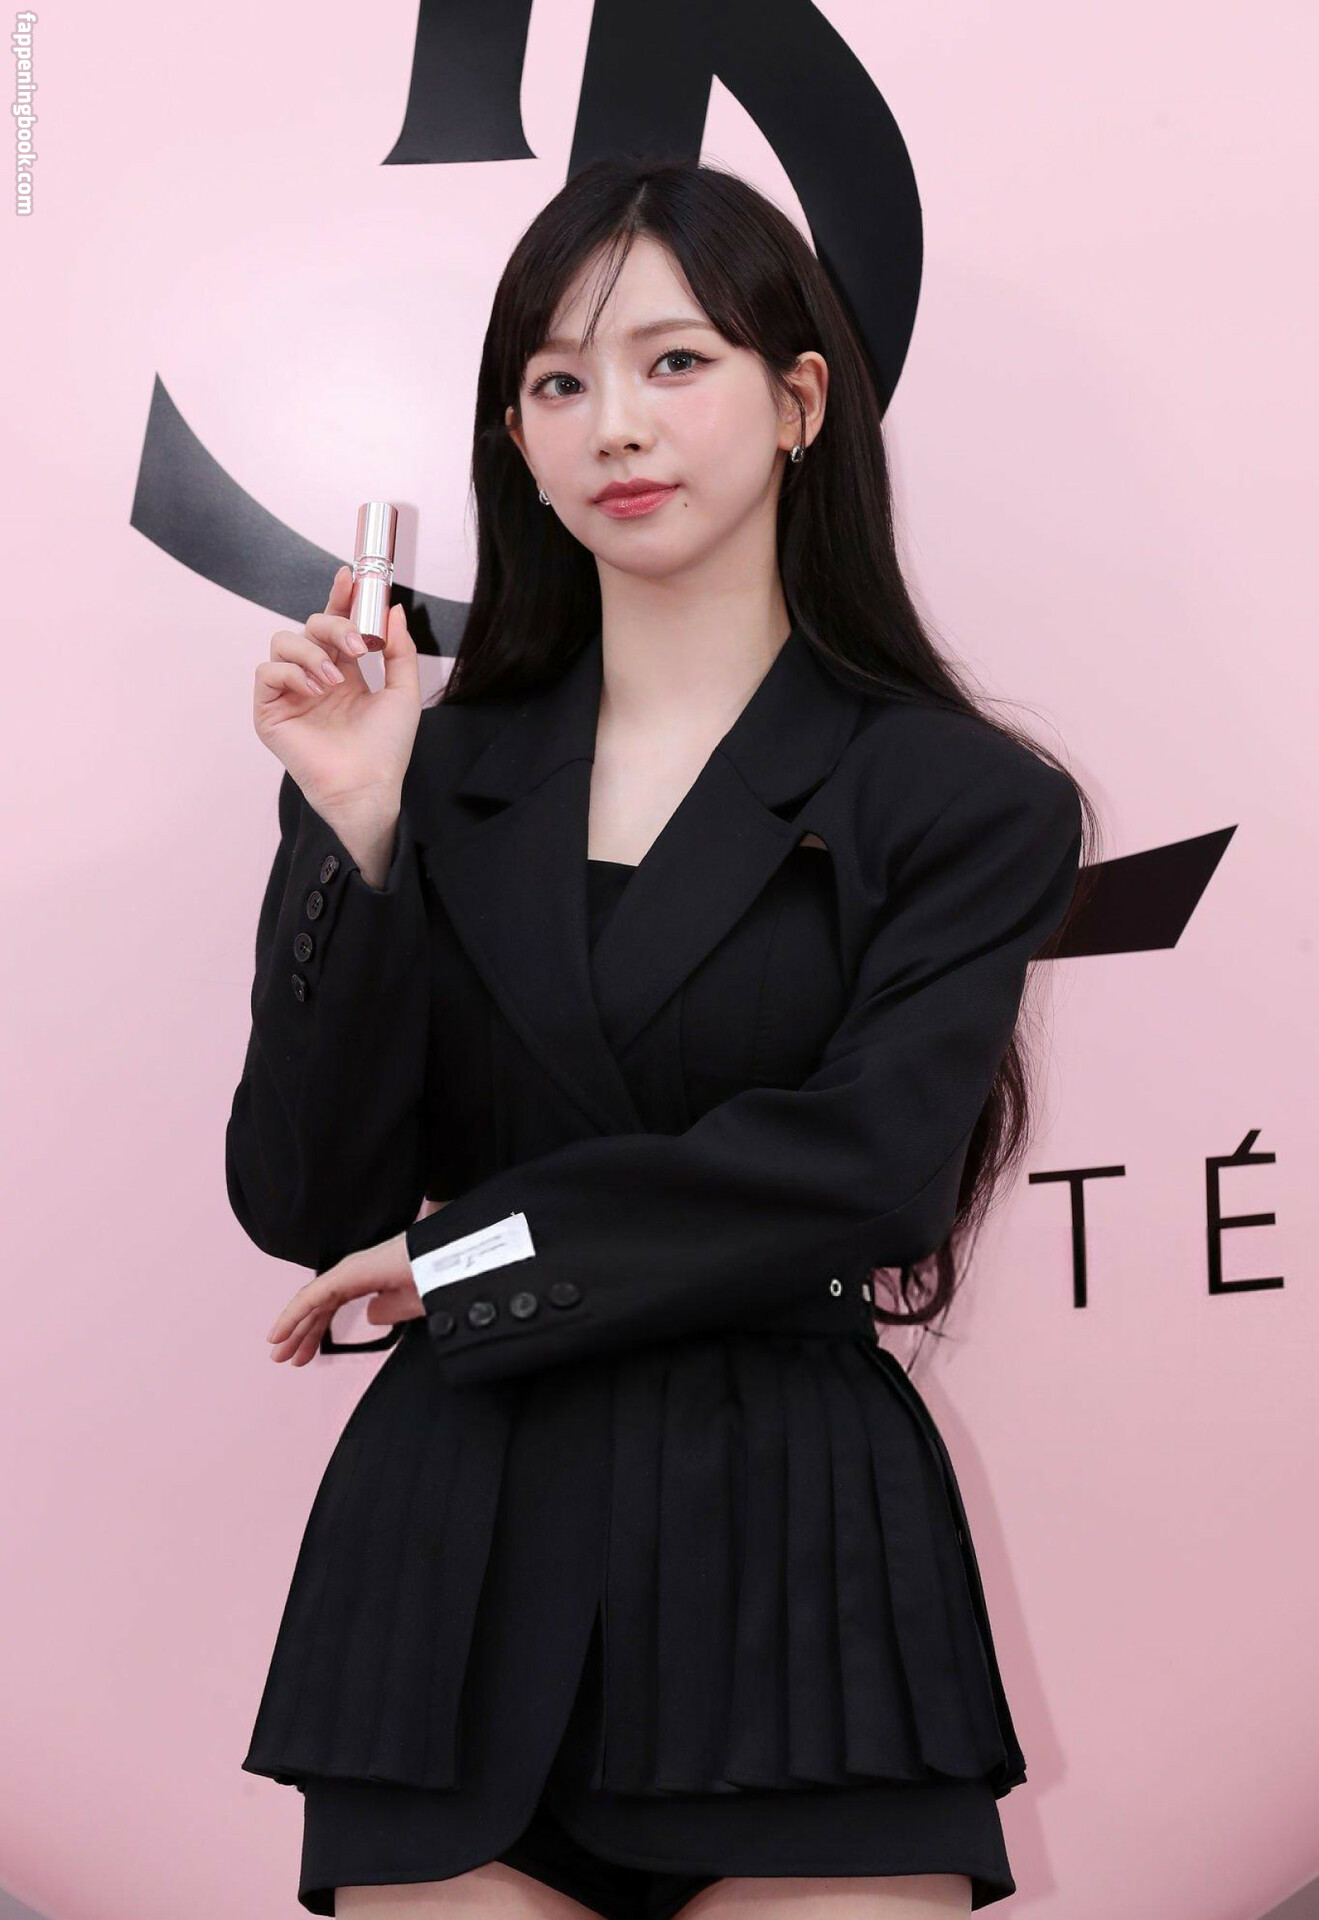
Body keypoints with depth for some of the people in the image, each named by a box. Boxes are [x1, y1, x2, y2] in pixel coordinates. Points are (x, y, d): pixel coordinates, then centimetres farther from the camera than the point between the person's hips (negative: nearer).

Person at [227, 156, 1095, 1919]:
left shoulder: (963, 799, 2)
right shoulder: (430, 768, 7)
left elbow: (862, 1165, -11)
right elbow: (303, 1207, 0)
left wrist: (468, 1250, -6)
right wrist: (361, 838, -10)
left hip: (797, 1555, -1)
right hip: (456, 1556, 2)